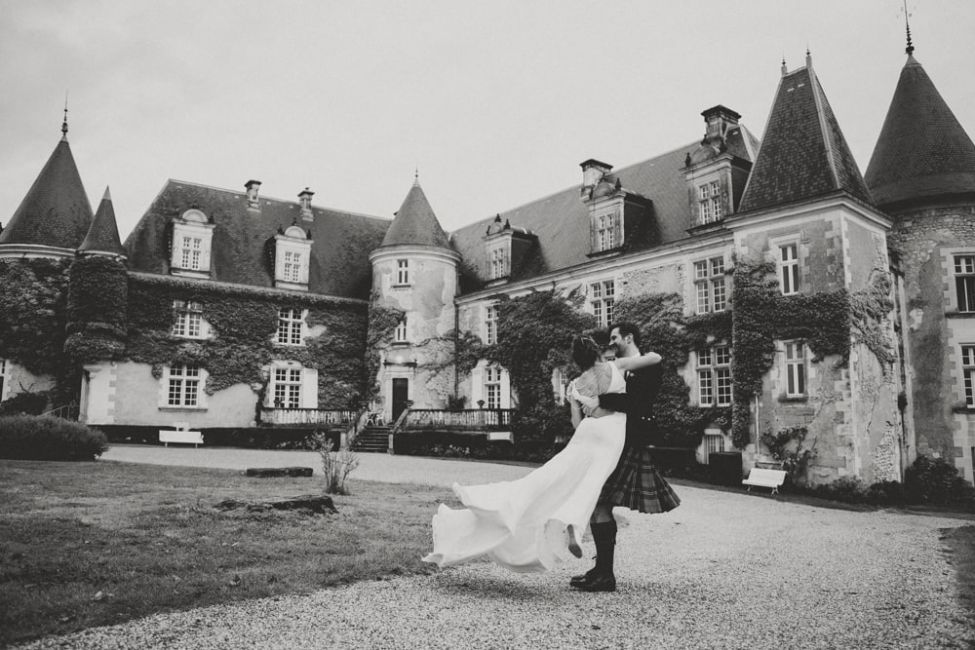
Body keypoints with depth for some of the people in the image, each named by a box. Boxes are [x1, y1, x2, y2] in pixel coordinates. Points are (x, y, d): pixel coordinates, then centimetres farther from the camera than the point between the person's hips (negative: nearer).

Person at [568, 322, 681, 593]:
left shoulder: (648, 367, -7)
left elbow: (637, 401, -22)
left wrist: (601, 402, -25)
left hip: (628, 445, -9)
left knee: (598, 503, -12)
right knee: (599, 504, 9)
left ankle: (604, 575, -7)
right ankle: (602, 570, 18)